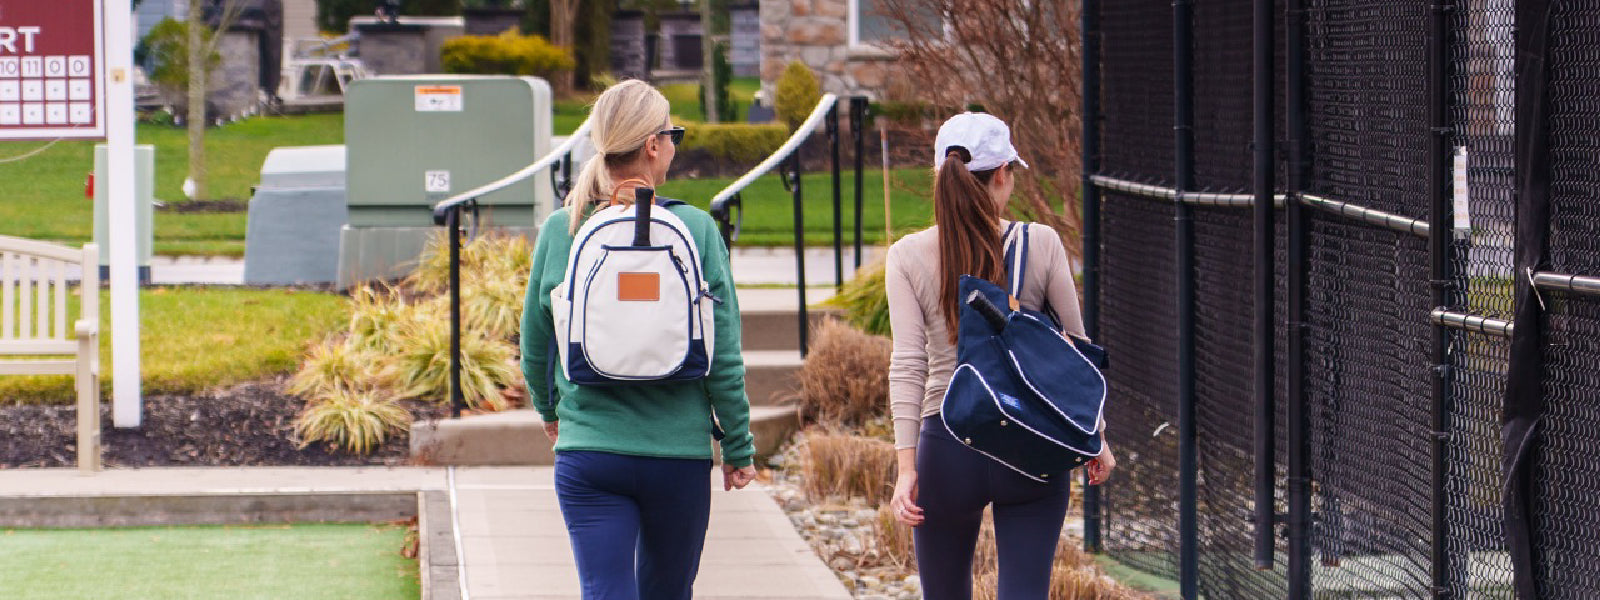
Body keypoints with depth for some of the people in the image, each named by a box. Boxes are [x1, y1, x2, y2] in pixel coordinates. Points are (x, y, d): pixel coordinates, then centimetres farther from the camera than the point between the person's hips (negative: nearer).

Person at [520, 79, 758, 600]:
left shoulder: (559, 231, -1)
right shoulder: (695, 230, -7)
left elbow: (535, 345, 9)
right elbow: (723, 356, -5)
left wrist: (550, 411, 29)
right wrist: (738, 447, 7)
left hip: (587, 454, 0)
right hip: (679, 453, 0)